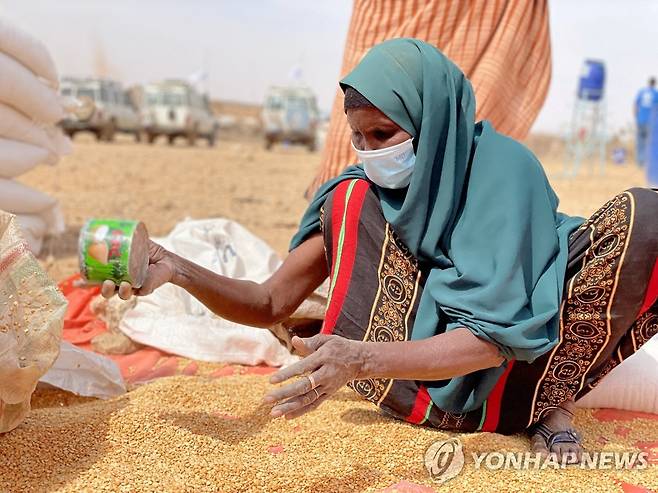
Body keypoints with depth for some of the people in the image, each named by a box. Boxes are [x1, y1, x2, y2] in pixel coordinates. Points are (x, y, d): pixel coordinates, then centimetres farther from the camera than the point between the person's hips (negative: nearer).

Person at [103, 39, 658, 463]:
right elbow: (270, 304, -7)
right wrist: (176, 270, -25)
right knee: (353, 202, -18)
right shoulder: (357, 198, -6)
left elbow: (493, 338, -27)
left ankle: (555, 406, -15)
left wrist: (362, 359, -43)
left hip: (518, 370, -2)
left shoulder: (504, 168, -19)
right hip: (431, 386, 2)